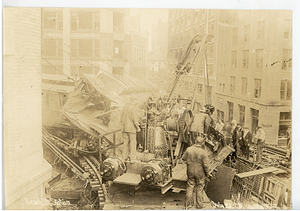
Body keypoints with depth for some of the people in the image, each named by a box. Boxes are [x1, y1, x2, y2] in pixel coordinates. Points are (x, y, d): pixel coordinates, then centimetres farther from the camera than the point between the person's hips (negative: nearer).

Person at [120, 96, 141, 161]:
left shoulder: (125, 106, 9)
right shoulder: (134, 107, -14)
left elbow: (122, 117, 12)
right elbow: (134, 118, -20)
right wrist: (138, 127, -11)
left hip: (125, 127, 7)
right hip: (131, 128, -7)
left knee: (126, 142, 11)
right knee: (133, 143, 0)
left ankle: (125, 157, 13)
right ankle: (132, 158, 1)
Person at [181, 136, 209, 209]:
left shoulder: (189, 149, -13)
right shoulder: (203, 152, -21)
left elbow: (183, 158, 1)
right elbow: (205, 165, -17)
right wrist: (207, 173, -1)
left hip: (190, 172, 3)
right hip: (200, 173, -2)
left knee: (190, 187, 16)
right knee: (199, 188, 13)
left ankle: (188, 203, 26)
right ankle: (199, 205, 24)